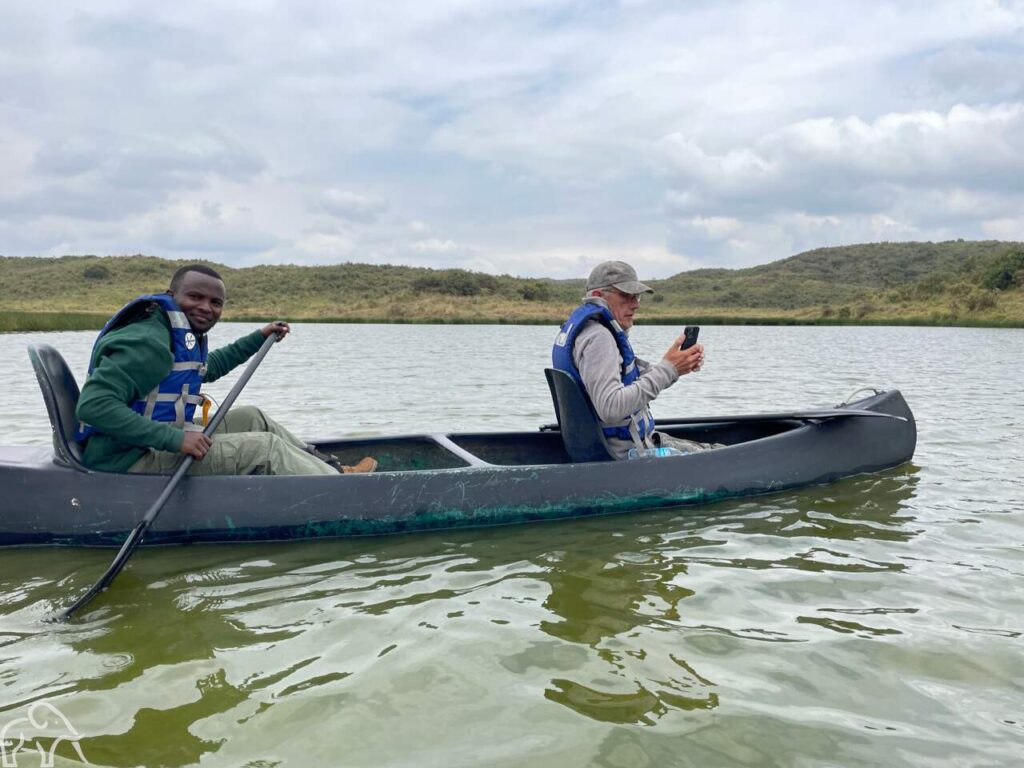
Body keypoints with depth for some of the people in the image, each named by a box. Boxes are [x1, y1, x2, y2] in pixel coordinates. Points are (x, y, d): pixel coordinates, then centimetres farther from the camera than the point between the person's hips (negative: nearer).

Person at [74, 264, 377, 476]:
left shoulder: (185, 333, 10)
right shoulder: (147, 342, -23)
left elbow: (208, 368, 34)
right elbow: (93, 405, -32)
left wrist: (258, 338, 32)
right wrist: (175, 439, -35)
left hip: (154, 444, 10)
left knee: (250, 417, 13)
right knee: (263, 447, -14)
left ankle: (331, 467, 20)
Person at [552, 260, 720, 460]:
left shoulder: (580, 326, 11)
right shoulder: (597, 336, -21)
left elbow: (634, 381, 13)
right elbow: (610, 409, -32)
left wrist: (675, 367, -3)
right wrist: (667, 369, -26)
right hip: (625, 451, -10)